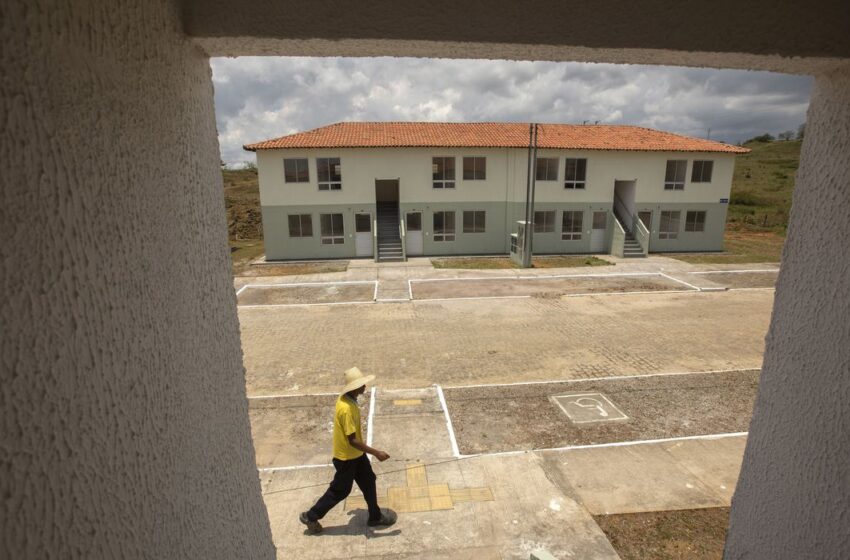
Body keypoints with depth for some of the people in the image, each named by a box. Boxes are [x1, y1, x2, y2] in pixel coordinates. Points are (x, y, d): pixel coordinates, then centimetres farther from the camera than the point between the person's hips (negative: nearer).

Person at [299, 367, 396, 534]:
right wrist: (376, 453, -27)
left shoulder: (346, 399, -5)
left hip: (356, 454, 9)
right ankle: (310, 516, 30)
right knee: (340, 490, 11)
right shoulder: (347, 409, -35)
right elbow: (352, 440, -30)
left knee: (368, 482, 18)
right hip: (346, 457, -9)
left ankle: (375, 516, 35)